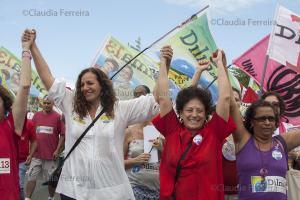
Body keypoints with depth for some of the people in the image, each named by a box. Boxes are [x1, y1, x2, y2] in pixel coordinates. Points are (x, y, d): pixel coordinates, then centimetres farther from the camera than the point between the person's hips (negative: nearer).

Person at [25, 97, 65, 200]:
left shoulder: (58, 117, -5)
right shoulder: (36, 115, 5)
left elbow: (63, 135, -4)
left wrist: (57, 150, -8)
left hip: (51, 155, -2)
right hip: (36, 154, 3)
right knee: (31, 177, 5)